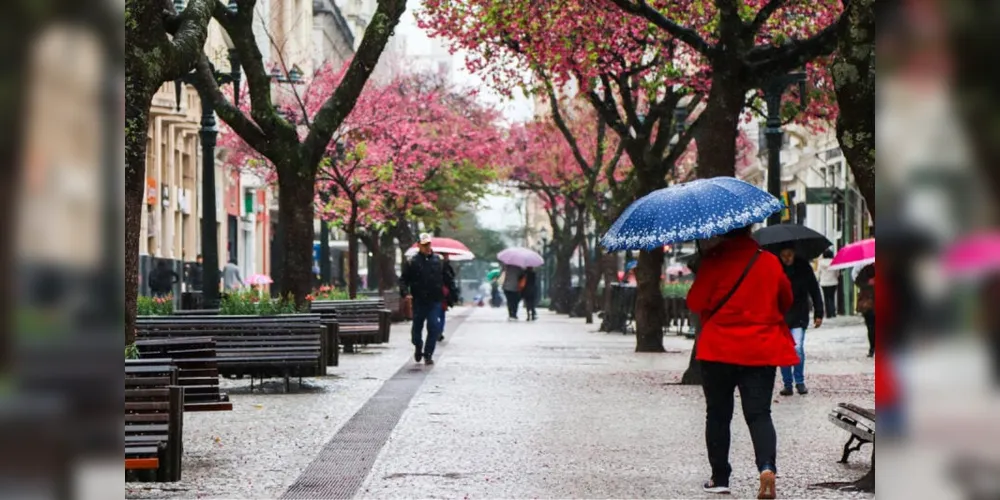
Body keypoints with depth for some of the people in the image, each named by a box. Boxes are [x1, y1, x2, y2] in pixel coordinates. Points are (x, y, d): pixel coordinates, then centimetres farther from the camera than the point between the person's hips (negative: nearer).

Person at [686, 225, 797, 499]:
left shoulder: (714, 262, -10)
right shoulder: (770, 262, 2)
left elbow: (696, 302, -7)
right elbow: (786, 301, 13)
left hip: (719, 350, -2)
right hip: (761, 350, 2)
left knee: (718, 414, 11)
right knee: (759, 413, 1)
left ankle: (720, 478, 14)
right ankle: (767, 466, -23)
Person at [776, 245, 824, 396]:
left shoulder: (803, 267, -3)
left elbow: (814, 290, 2)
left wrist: (818, 314, 0)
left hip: (799, 316, -1)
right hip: (779, 316, 1)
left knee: (797, 348, -12)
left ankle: (800, 382, 3)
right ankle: (787, 384, 12)